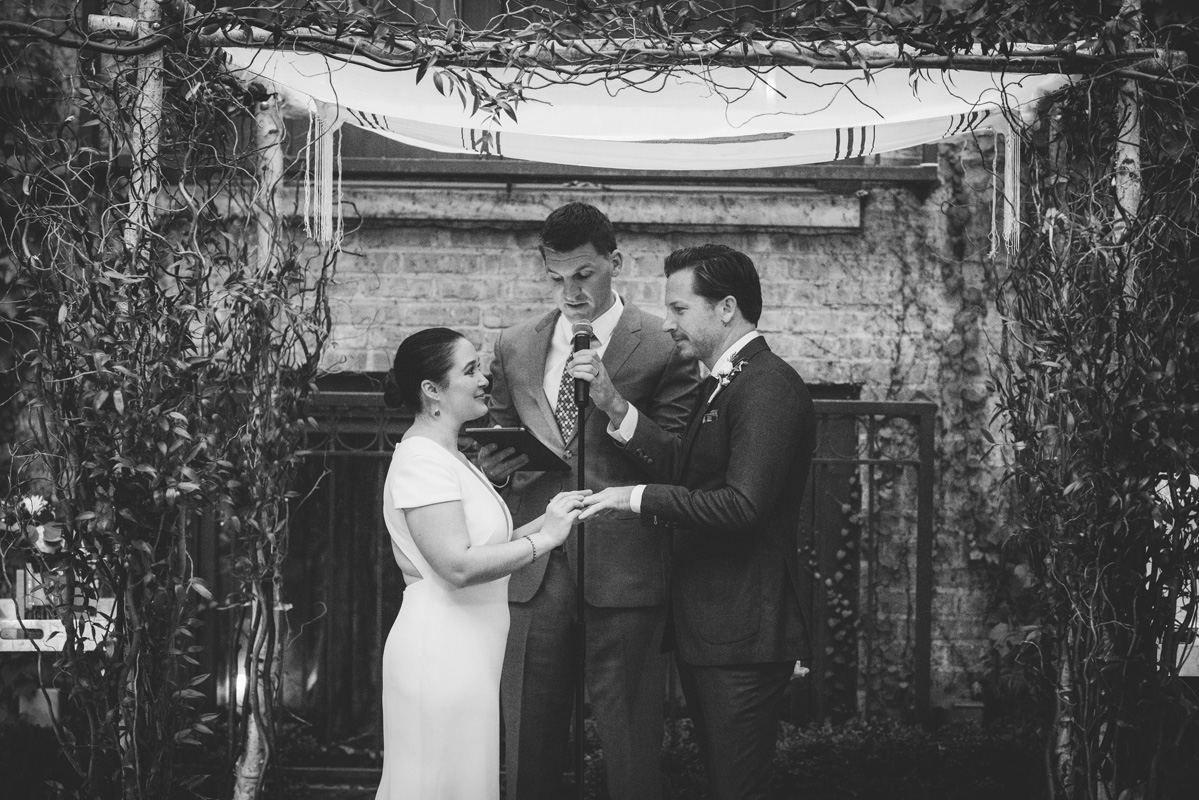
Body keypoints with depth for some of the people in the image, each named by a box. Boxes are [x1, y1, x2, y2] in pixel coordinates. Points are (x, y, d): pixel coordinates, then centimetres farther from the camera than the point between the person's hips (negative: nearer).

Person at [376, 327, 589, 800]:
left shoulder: (448, 458, 17)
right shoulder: (422, 460, -16)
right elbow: (458, 566, -24)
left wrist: (542, 524, 4)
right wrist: (543, 539, -18)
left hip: (466, 651, 10)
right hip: (440, 654, -10)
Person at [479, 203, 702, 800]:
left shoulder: (663, 348, -2)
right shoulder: (515, 347, 12)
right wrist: (499, 466, -4)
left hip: (622, 572, -4)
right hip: (534, 572, 4)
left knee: (630, 751, 0)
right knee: (528, 746, 9)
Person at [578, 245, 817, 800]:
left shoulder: (770, 387, -17)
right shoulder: (721, 384, 17)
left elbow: (743, 504, -25)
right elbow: (686, 469, 9)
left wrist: (638, 498, -20)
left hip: (743, 637, -10)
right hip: (704, 629, 10)